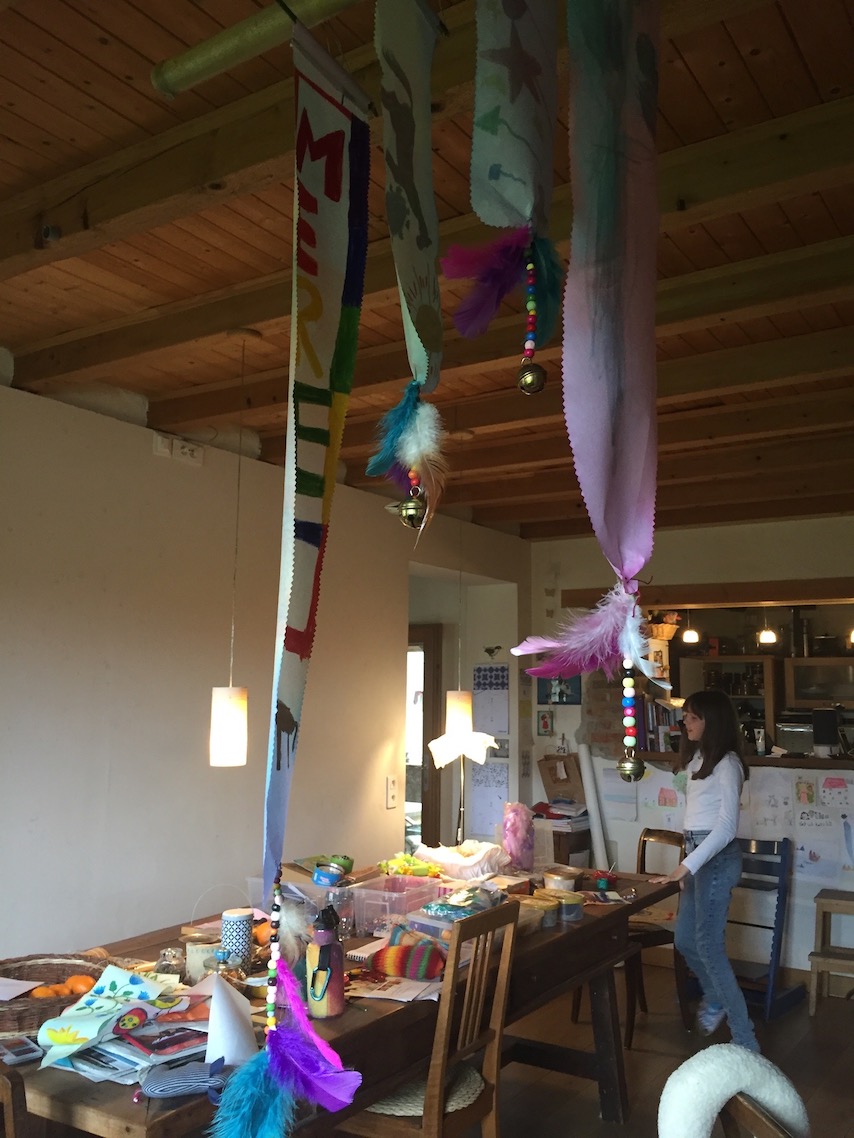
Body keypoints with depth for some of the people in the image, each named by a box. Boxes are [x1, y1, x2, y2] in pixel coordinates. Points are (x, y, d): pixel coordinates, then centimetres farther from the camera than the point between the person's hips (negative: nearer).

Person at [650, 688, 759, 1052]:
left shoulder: (726, 763, -14)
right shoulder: (698, 758, 13)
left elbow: (727, 826, -22)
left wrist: (686, 866, -27)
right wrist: (686, 866, 18)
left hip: (716, 858, -9)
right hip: (697, 854, 9)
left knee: (708, 946, -9)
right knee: (685, 940, 16)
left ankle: (745, 1042, -1)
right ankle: (716, 1000, 42)